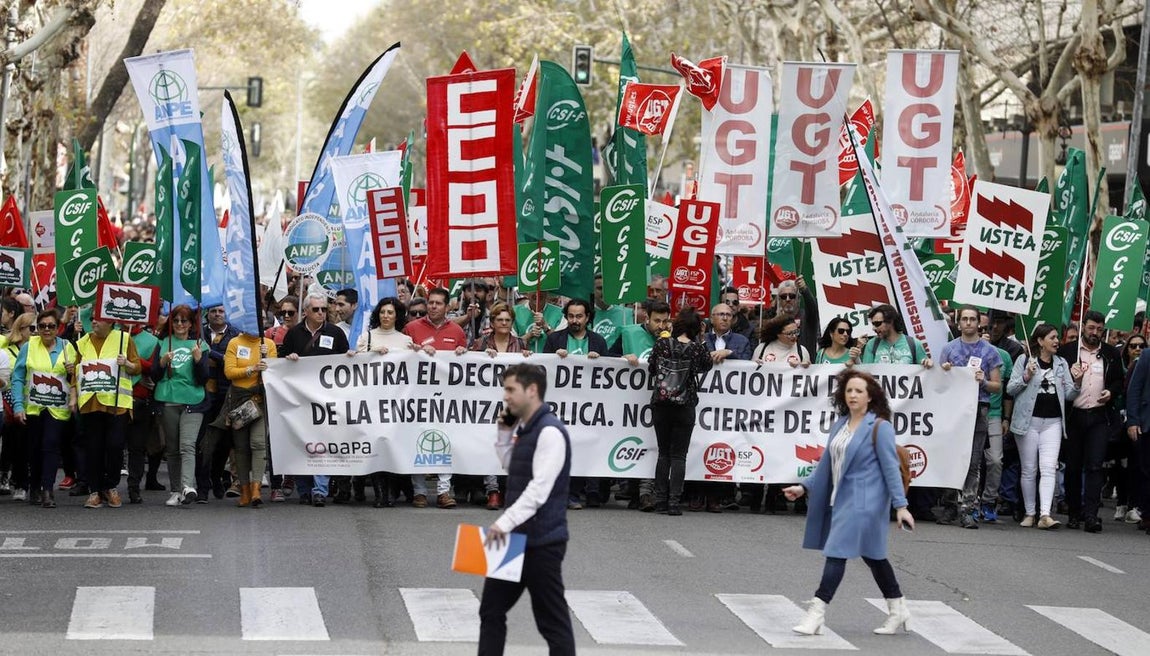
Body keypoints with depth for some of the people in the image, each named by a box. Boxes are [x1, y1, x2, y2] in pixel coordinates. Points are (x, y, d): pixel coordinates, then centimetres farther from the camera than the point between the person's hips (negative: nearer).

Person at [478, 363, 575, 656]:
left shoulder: (550, 431, -17)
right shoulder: (524, 429, 12)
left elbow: (539, 489, -24)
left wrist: (505, 523, -29)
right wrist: (504, 433, 12)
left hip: (542, 542, -10)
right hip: (516, 537, 10)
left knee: (552, 620, -1)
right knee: (491, 609, 13)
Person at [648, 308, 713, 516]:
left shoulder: (662, 344, -4)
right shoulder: (696, 348, -7)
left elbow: (651, 368, 6)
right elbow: (708, 364, 12)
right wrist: (700, 339, 11)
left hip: (660, 404, 2)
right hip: (684, 406, -2)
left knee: (663, 453, 11)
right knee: (678, 455, 2)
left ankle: (660, 501, 7)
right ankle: (674, 502, -6)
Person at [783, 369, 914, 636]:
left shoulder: (879, 427, -9)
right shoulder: (840, 425, 12)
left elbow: (891, 468, -11)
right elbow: (827, 462, 18)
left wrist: (900, 505, -13)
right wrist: (805, 487, 11)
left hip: (864, 502, -8)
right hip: (842, 500, 8)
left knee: (838, 551, -11)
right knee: (872, 554, 15)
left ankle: (816, 614, -11)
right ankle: (898, 610, 27)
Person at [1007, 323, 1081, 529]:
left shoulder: (1061, 364, 12)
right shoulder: (1024, 360, 2)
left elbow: (1069, 395, 10)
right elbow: (1010, 389, -1)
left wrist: (1076, 382, -9)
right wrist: (1026, 376, -17)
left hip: (1053, 422, 2)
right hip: (1028, 421, -2)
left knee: (1048, 468, -11)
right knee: (1029, 470, 5)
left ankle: (1045, 515, -20)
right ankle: (1029, 513, 16)